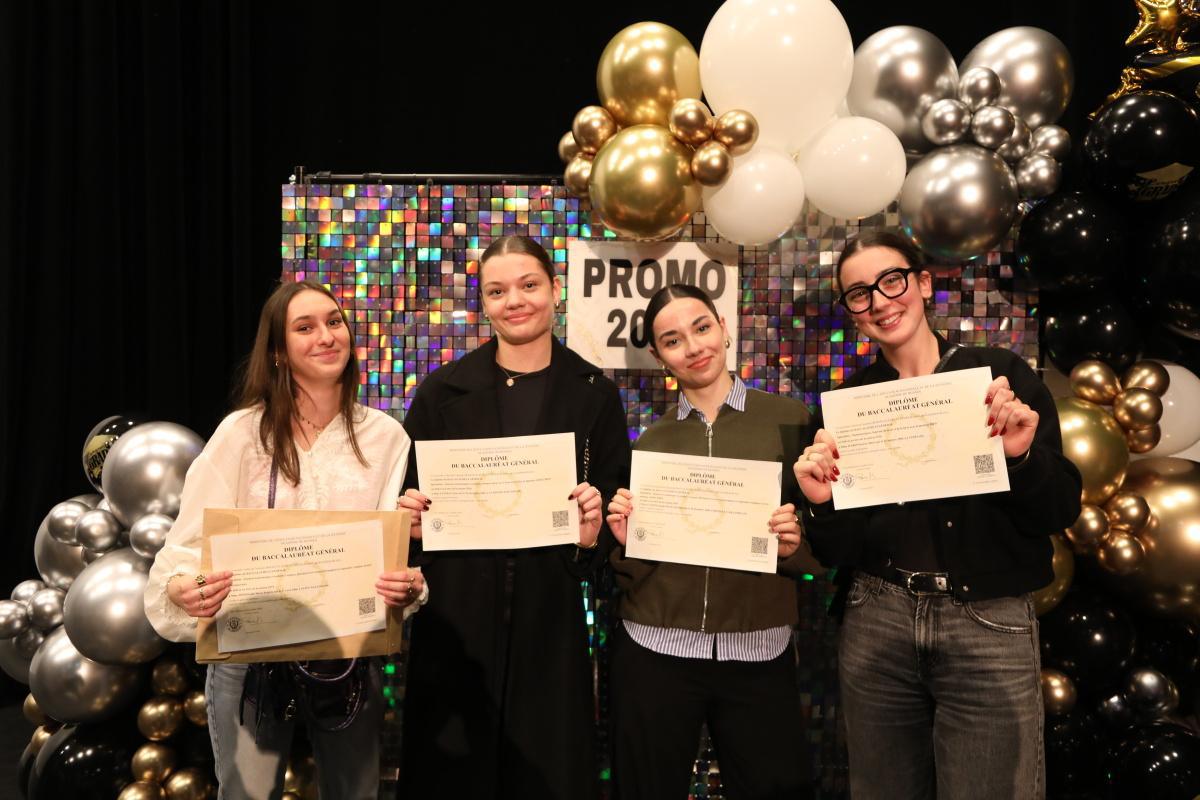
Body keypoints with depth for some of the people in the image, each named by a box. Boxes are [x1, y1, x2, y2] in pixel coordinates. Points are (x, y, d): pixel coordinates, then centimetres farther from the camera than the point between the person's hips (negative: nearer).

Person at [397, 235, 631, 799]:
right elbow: (406, 495, 8)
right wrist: (413, 519, -13)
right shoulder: (443, 391, 2)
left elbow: (617, 507, 5)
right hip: (454, 612, 0)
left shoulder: (594, 394, 3)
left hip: (549, 615, 0)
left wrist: (594, 536, -14)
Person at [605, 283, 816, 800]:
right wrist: (625, 539, -10)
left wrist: (793, 543, -15)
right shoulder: (651, 441, 6)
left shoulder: (789, 420, 1)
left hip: (758, 654, -1)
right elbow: (631, 571, 9)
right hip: (654, 652, 2)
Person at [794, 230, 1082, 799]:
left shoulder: (1000, 375, -2)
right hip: (876, 625, 2)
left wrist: (1023, 456, -20)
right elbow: (836, 553, 2)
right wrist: (823, 503, -18)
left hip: (990, 625, -1)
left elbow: (1060, 514, -2)